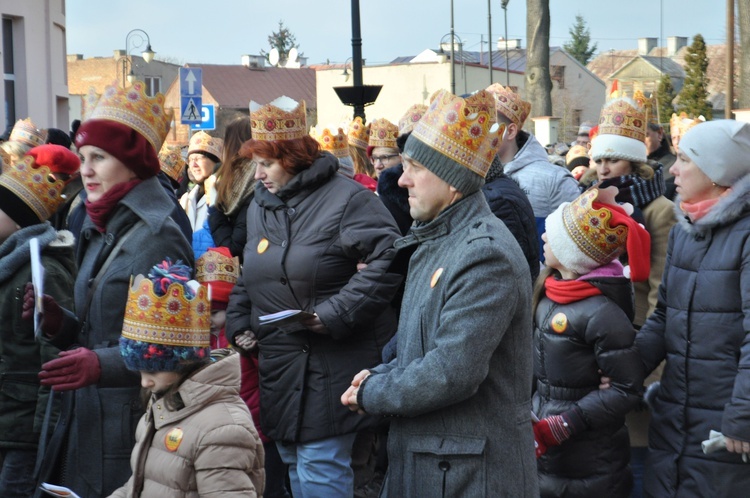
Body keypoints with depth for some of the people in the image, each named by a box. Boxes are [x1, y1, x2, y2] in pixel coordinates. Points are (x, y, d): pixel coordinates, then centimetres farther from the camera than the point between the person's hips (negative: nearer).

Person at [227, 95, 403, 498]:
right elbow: (247, 278, 23)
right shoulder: (260, 205, 13)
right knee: (293, 462, 16)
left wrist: (335, 314, -22)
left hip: (329, 369, -7)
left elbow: (386, 262, -20)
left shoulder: (347, 199, -11)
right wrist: (240, 324, 8)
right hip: (278, 364, 8)